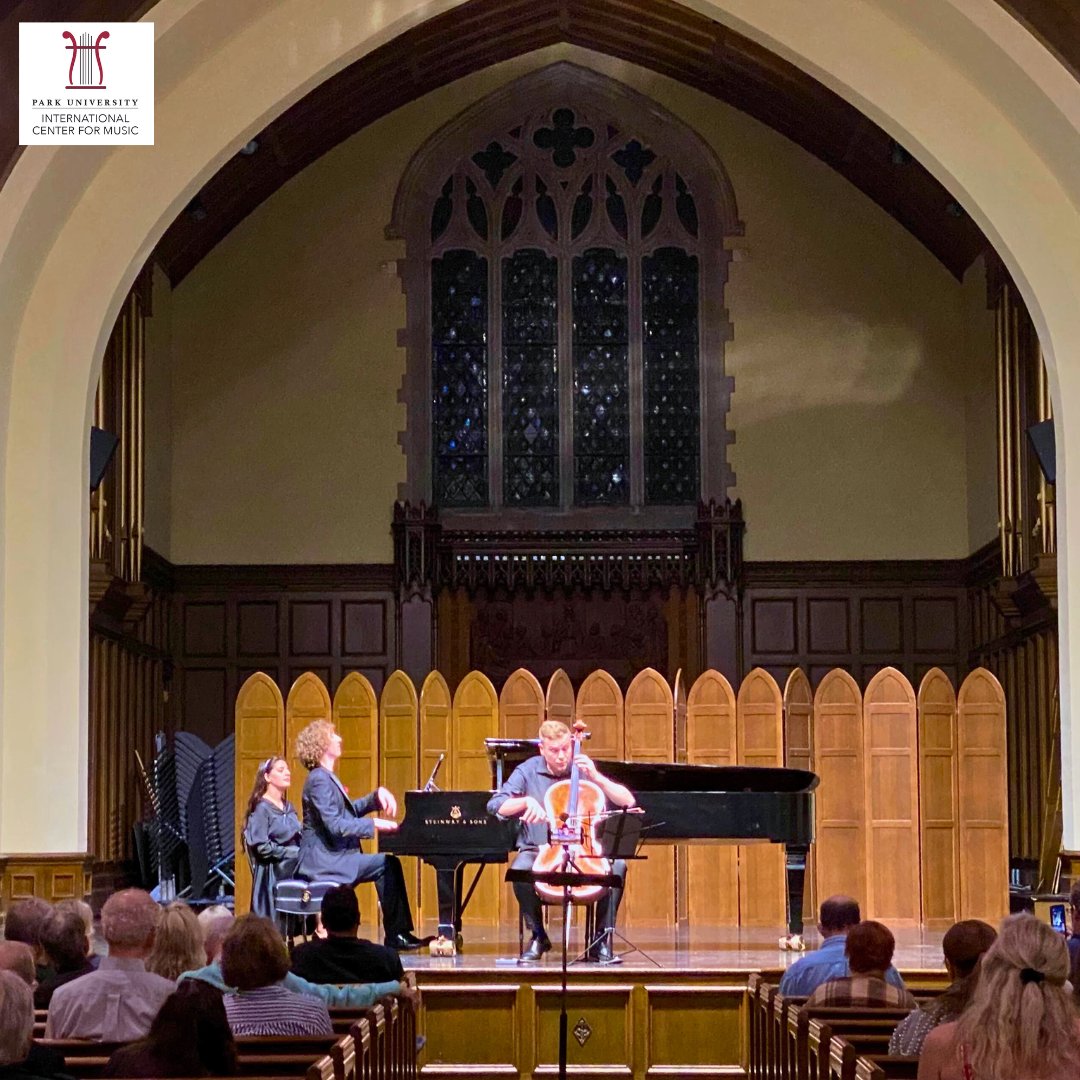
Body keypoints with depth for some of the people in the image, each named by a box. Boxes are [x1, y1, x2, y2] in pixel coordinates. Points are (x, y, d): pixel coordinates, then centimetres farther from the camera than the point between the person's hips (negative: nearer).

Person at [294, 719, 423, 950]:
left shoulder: (327, 778, 19)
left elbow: (350, 810, 24)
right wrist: (375, 824, -21)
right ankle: (396, 935, -10)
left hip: (331, 855, 10)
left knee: (388, 865, 1)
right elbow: (334, 825, -24)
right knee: (386, 864, -16)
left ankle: (397, 934, -3)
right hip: (323, 859, -10)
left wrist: (378, 795, 8)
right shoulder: (319, 780, -15)